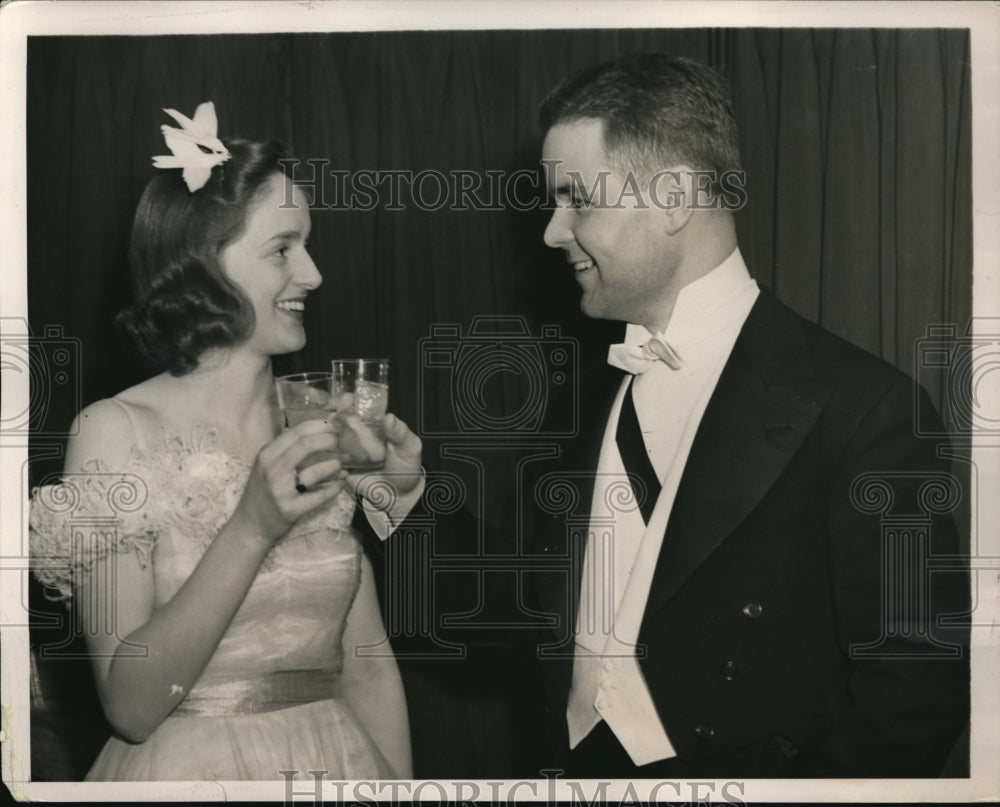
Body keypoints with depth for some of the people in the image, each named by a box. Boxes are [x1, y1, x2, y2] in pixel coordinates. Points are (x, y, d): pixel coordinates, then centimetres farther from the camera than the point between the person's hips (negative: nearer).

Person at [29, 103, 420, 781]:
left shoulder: (320, 432, -2)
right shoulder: (116, 430, -13)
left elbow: (367, 667, 2)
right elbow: (131, 705, -19)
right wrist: (253, 528, -26)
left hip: (340, 764, 4)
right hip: (189, 771, -4)